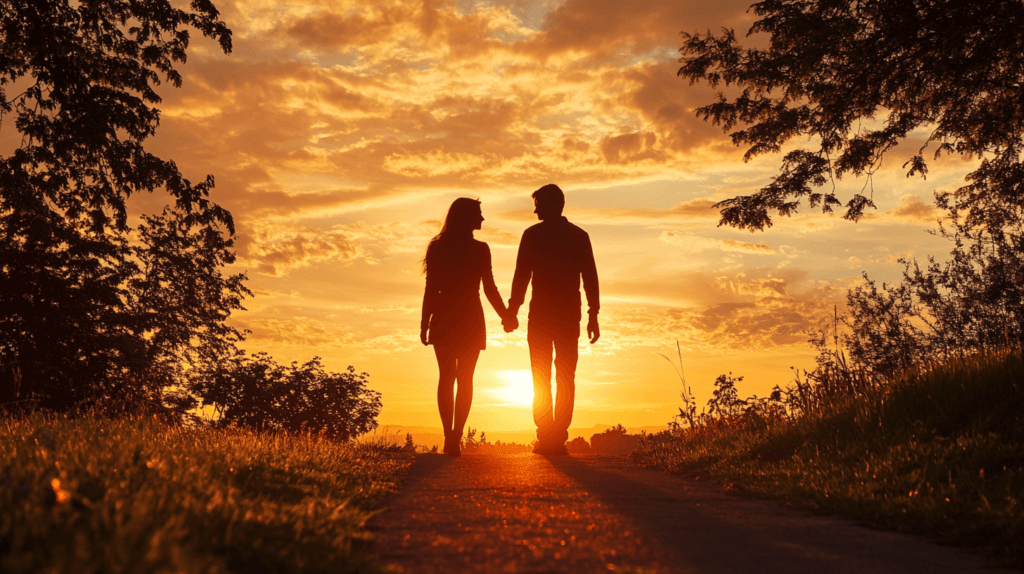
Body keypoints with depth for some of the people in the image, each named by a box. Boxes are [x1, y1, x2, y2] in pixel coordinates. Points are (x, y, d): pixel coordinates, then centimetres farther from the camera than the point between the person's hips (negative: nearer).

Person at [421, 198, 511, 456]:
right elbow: (490, 289, -6)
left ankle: (449, 435, 2)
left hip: (444, 319, 2)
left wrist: (425, 323, 6)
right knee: (465, 378, 2)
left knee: (446, 377, 8)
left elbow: (431, 290, 1)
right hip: (470, 320, -2)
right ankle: (455, 436, -7)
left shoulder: (437, 248, 2)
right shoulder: (480, 249, -6)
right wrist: (506, 316, 5)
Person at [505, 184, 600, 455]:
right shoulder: (580, 236, 6)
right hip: (569, 315, 2)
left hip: (541, 314, -2)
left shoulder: (533, 235, -2)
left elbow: (521, 276, -5)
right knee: (566, 379, 5)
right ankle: (559, 438, 0)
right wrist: (593, 316, 7)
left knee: (541, 379, 3)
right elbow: (590, 279, 4)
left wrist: (512, 311, 1)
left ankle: (545, 436, -3)